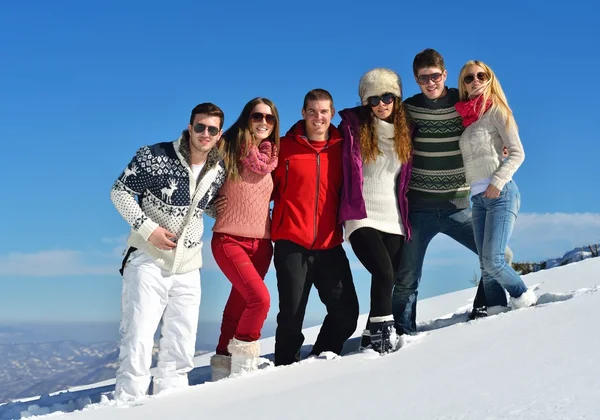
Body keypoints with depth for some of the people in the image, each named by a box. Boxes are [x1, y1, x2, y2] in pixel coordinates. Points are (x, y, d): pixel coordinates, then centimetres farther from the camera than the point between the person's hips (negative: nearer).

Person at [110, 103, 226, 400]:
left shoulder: (219, 172, 2)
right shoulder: (154, 156, -13)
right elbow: (120, 191, -8)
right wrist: (147, 228, -17)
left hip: (187, 268, 5)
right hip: (148, 261, -5)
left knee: (181, 347, 10)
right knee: (138, 340, -8)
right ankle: (128, 402, 4)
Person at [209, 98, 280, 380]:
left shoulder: (271, 156, 10)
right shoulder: (227, 148, -5)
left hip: (261, 243, 5)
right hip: (229, 240, -5)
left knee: (238, 306, 9)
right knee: (260, 298, -20)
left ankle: (224, 363, 22)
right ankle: (244, 357, 1)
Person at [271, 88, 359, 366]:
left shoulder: (341, 148, 8)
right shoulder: (285, 147, 0)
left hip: (329, 245, 3)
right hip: (291, 244, -3)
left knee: (346, 312, 3)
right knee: (291, 315, 0)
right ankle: (286, 368, 20)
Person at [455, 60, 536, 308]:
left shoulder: (495, 110, 1)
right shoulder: (465, 118, 18)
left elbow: (517, 153, -5)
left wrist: (498, 182, -16)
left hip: (500, 194, -6)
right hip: (478, 199, 6)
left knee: (493, 260, -14)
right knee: (486, 266, 1)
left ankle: (524, 299, 8)